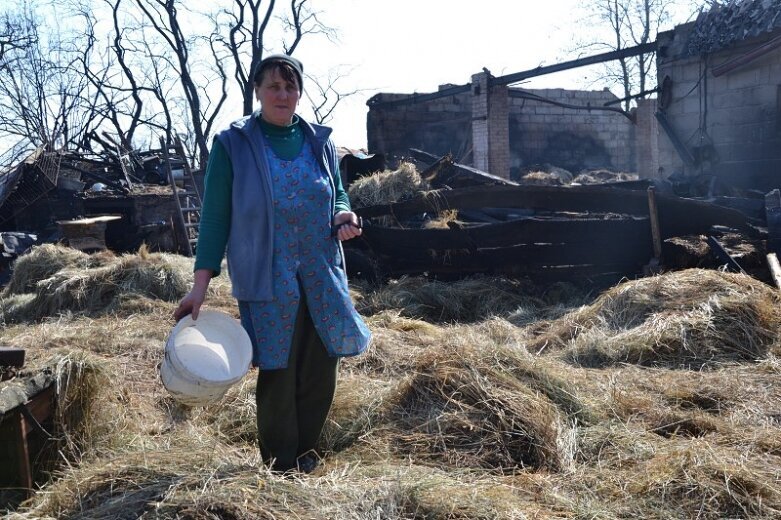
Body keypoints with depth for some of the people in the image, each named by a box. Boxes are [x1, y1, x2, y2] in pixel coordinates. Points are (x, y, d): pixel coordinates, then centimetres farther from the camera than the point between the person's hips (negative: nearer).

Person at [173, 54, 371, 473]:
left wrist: (343, 217, -6)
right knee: (277, 373, -2)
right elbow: (215, 216, -3)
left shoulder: (319, 141, 9)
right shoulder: (232, 144, -2)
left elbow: (338, 195, 19)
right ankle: (281, 468, 18)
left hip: (322, 279, 4)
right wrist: (200, 284, -9)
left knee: (321, 370, 6)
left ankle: (304, 452, 28)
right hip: (266, 280, -4)